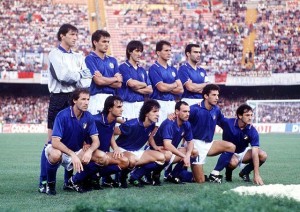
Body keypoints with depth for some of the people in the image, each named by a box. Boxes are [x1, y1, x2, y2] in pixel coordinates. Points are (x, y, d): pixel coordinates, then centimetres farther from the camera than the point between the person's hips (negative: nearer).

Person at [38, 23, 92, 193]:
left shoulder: (79, 57, 17)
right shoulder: (55, 54, -1)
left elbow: (88, 79, 5)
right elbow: (63, 75, -15)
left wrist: (72, 77, -12)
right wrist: (79, 74, 0)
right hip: (59, 98, -6)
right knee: (52, 139, -8)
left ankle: (69, 179, 11)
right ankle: (44, 181, -7)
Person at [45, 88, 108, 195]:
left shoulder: (88, 117, -7)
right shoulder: (63, 116, -22)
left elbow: (96, 140, -7)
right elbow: (55, 142, -29)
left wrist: (89, 151, -30)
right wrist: (72, 154, -40)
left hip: (77, 151, 5)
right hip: (59, 149, -5)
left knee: (102, 158, -14)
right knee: (55, 155, -42)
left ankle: (74, 181, 4)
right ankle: (50, 183, -11)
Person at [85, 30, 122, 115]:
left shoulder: (112, 60, 16)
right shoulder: (90, 59, -1)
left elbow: (119, 84, 8)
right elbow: (98, 81, -10)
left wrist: (104, 79, -7)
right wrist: (115, 79, 6)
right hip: (96, 98, -5)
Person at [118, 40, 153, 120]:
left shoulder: (142, 70, 17)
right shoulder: (123, 67, 0)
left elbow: (150, 90, 10)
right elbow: (131, 83, -15)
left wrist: (136, 89, -6)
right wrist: (144, 84, 4)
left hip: (141, 104, 5)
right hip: (128, 104, -5)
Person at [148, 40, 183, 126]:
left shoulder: (173, 69, 16)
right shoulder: (154, 68, -3)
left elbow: (181, 89, 9)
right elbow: (161, 87, -14)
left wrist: (167, 88, -6)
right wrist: (174, 85, 4)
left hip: (172, 103, 6)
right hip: (160, 103, -6)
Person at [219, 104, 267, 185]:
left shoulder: (252, 131, -20)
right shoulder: (228, 123, -22)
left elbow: (254, 153, -26)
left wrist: (256, 175, -34)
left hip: (243, 152, 3)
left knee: (263, 155, -21)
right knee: (233, 162, -39)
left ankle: (244, 172, 5)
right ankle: (228, 172, 1)